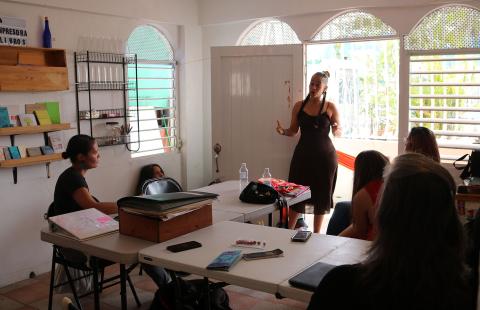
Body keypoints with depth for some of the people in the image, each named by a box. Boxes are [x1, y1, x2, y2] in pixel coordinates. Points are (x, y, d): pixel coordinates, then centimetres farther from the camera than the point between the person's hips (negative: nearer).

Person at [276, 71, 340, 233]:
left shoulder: (330, 107, -2)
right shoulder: (299, 106, 3)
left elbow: (338, 132, 5)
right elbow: (293, 130, 8)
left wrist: (336, 130, -18)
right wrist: (283, 131, -13)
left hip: (324, 155, -1)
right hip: (303, 154, 1)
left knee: (321, 195, 6)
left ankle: (316, 234, 19)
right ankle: (289, 231, 15)